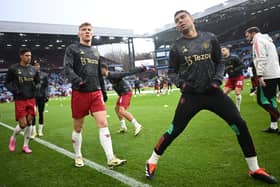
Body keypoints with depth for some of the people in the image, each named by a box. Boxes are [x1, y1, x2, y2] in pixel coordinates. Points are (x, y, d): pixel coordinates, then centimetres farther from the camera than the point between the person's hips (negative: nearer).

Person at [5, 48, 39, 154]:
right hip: (20, 100, -4)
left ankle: (25, 146, 19)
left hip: (31, 99, 4)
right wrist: (14, 91, -13)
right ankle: (13, 138, 27)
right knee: (22, 124, -5)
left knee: (29, 123, 5)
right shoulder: (13, 68, -3)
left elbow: (37, 83, 14)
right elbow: (7, 83, 3)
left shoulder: (33, 69, 8)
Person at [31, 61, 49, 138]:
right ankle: (33, 131, 8)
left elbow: (46, 86, 3)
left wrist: (47, 96, -5)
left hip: (41, 97, 1)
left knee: (41, 113, 9)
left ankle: (40, 131, 20)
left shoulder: (44, 75, 4)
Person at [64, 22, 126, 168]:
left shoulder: (95, 52, 18)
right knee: (78, 128, 8)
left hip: (96, 93, 4)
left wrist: (103, 91, 21)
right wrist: (78, 81, -31)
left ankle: (111, 159, -8)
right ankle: (78, 156, 27)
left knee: (103, 123, -8)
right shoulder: (72, 49, 2)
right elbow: (67, 68, -12)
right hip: (79, 93, -3)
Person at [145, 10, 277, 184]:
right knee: (174, 130, -4)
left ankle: (255, 169, 17)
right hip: (191, 95, -2)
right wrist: (181, 83, -12)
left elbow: (220, 62, 11)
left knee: (240, 125, -2)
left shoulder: (210, 38, 4)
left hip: (213, 91, 2)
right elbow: (172, 71, 6)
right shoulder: (177, 46, 0)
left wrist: (217, 79, -6)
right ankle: (152, 162, 18)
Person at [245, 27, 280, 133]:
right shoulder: (267, 40, 25)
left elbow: (261, 59, -17)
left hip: (267, 76, -9)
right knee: (270, 99, 10)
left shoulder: (258, 40, -3)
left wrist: (260, 75, -23)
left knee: (262, 100, -5)